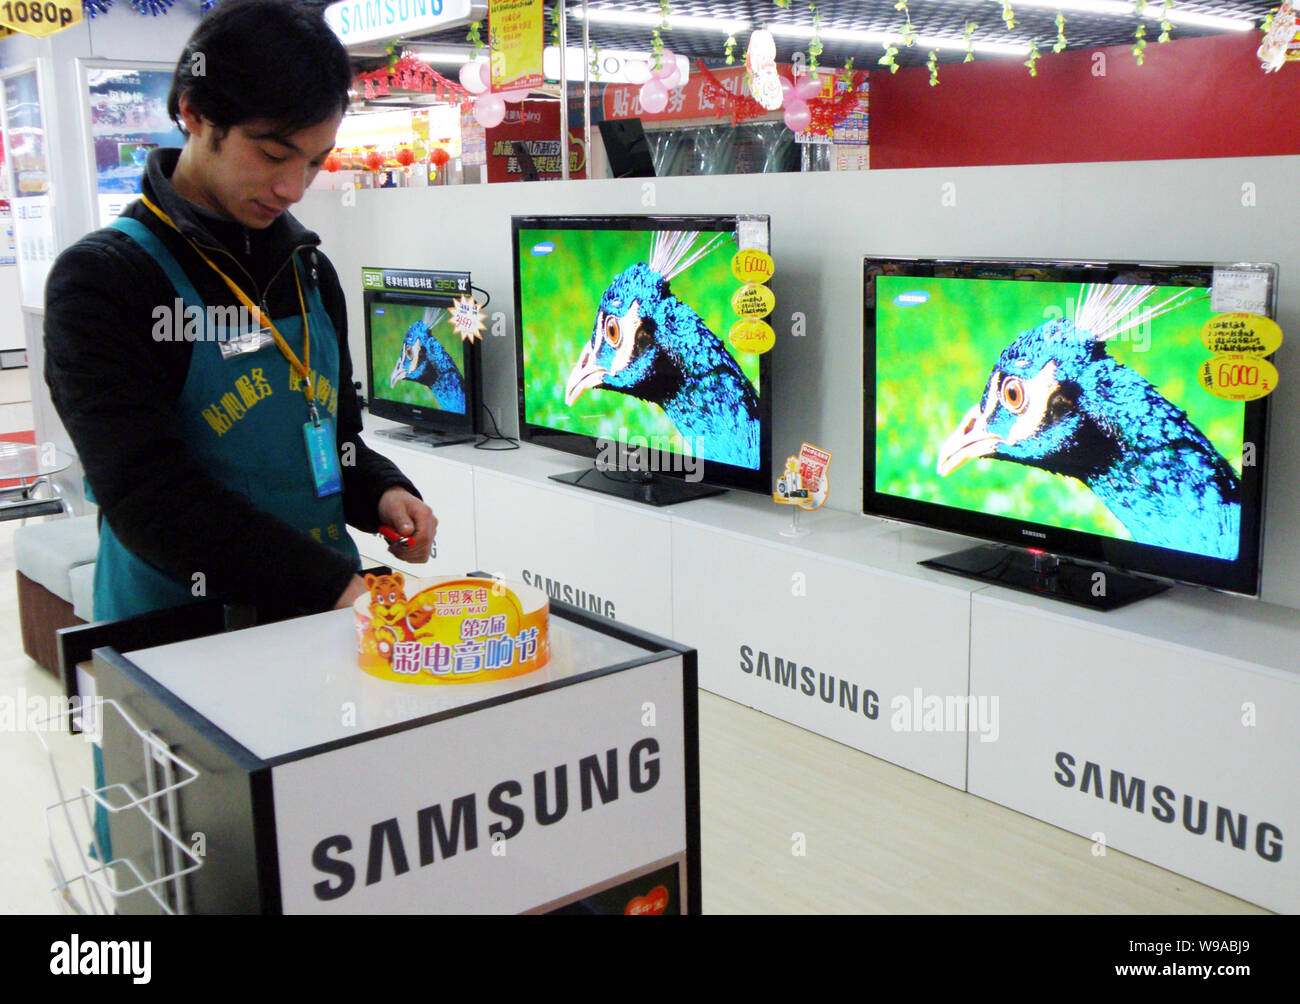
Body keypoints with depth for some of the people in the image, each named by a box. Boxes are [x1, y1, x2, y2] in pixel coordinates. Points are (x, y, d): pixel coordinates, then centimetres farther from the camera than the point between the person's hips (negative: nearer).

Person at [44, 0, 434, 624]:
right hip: (178, 637, -4)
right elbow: (149, 496, -17)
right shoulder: (99, 281, -8)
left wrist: (382, 494, 0)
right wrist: (335, 585, -23)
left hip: (331, 619, 4)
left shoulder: (309, 271, 12)